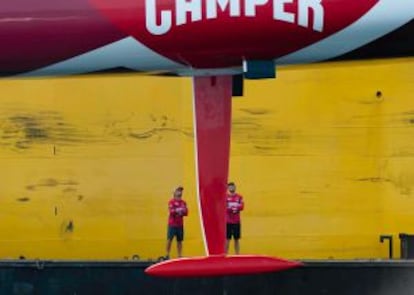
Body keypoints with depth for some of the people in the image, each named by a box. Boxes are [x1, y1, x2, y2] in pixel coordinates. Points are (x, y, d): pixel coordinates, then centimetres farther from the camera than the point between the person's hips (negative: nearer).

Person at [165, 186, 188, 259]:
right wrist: (177, 210, -25)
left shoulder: (183, 202, 10)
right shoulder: (171, 201, -4)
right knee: (169, 239, -7)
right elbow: (171, 211, -15)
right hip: (172, 224, -5)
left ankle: (179, 255, 10)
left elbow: (186, 213, 7)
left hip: (180, 225, 5)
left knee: (180, 240, 5)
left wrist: (184, 211, -13)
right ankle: (167, 255, -1)